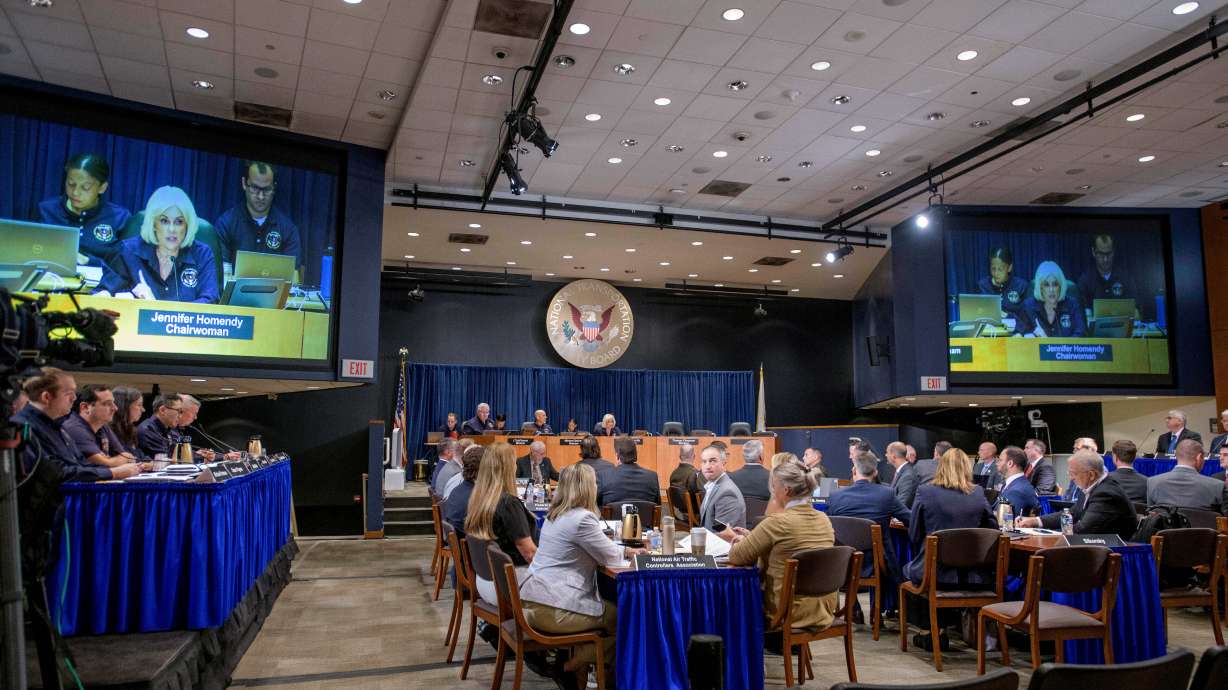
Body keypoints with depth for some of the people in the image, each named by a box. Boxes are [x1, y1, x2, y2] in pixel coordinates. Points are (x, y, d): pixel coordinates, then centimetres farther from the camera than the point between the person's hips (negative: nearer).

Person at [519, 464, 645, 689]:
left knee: (609, 607, 22)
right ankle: (574, 665, 11)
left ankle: (579, 670, 20)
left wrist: (626, 550, 24)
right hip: (554, 609, -9)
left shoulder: (555, 515, 13)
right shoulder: (582, 518, -17)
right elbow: (610, 557, -7)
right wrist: (625, 551, 15)